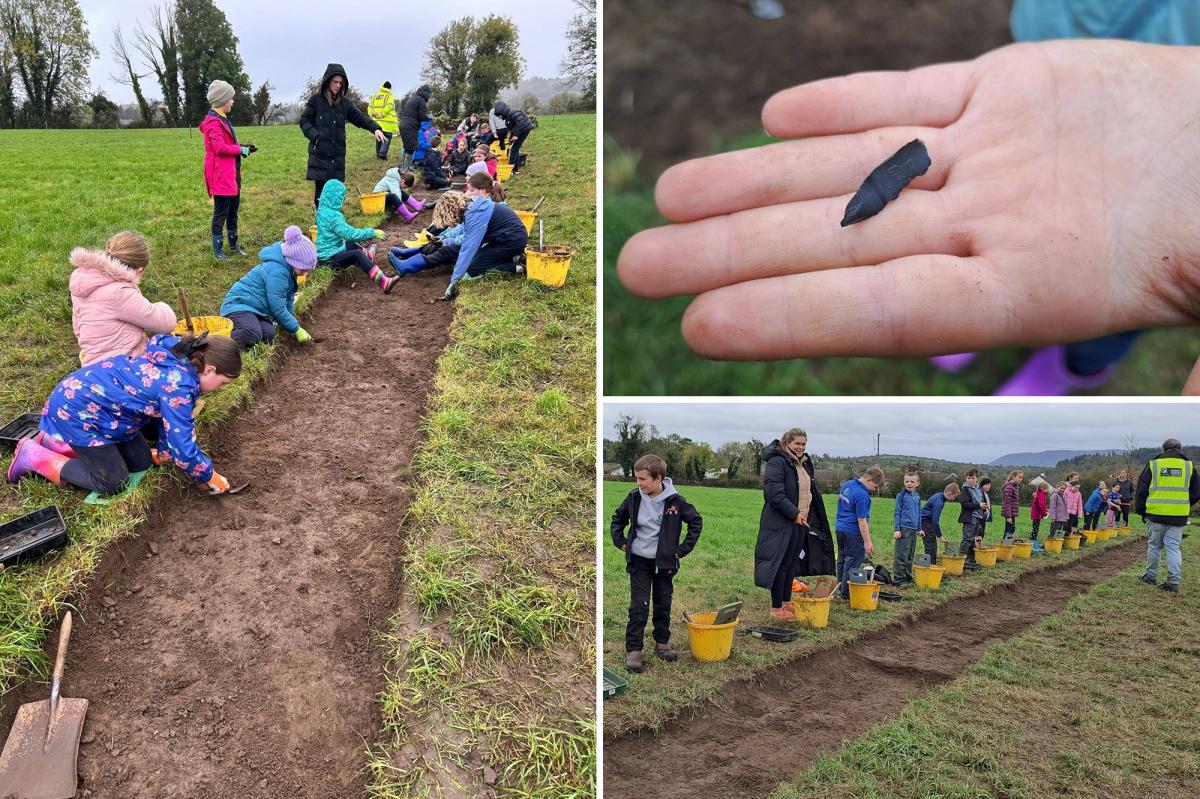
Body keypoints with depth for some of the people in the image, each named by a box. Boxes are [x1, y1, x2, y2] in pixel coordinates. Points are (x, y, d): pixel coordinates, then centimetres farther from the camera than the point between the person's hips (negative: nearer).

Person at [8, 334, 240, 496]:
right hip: (77, 410, -9)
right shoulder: (178, 385, -31)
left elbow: (168, 416, 11)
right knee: (114, 484, -4)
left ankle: (57, 444, 21)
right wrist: (211, 477, -13)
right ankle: (33, 456, 6)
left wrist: (164, 453, 15)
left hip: (87, 394, 9)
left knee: (141, 462, 10)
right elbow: (183, 447, -28)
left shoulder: (175, 359, -3)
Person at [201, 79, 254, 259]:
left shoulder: (223, 119, 17)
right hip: (220, 175, -10)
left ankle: (233, 245, 28)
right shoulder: (212, 122, -15)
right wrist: (240, 149, -12)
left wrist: (242, 147, 5)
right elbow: (220, 148, -23)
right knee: (221, 213, -3)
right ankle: (217, 251, 5)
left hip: (232, 174, 10)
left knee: (233, 211, 17)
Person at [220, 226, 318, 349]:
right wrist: (297, 329, -10)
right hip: (238, 305, -10)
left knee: (268, 334, -19)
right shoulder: (277, 271, -25)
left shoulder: (288, 268, 5)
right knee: (252, 334, -37)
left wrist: (293, 325, 20)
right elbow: (278, 309, -21)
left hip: (256, 308, 10)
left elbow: (288, 299, 18)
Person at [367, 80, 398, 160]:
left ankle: (378, 154, 23)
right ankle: (383, 154, -13)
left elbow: (370, 107, 10)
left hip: (377, 121, 6)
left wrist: (372, 114, -3)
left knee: (378, 138, 17)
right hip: (387, 122, -6)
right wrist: (381, 114, -19)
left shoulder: (375, 95, 14)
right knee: (387, 138, -1)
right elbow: (389, 107, -19)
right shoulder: (390, 96, -5)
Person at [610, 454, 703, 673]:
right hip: (639, 561, 0)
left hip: (664, 563, 0)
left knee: (663, 605, 13)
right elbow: (617, 519, 12)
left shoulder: (675, 501, -13)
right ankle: (633, 650, 2)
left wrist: (683, 549, -4)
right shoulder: (634, 498, -6)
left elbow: (696, 522, -1)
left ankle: (662, 643, 29)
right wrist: (620, 542, 3)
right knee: (639, 606, -3)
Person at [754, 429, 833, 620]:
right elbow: (774, 494, -21)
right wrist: (794, 514, -20)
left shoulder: (805, 464, 17)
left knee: (792, 564, 14)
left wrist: (806, 516, 15)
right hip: (781, 524, -9)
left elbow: (811, 492, 26)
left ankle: (787, 603, 24)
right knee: (781, 564, -3)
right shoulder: (777, 463, -13)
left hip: (801, 522, 9)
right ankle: (776, 608, 4)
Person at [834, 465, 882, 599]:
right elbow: (861, 520, -22)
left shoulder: (846, 484, 6)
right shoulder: (862, 495, -22)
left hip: (839, 528, 9)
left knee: (842, 560, 16)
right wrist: (867, 542, -18)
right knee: (852, 563, 0)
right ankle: (846, 593, 4)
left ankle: (841, 589, 25)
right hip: (853, 533, -9)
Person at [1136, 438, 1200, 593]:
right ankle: (1174, 581, -2)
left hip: (1155, 515, -1)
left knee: (1154, 546, 12)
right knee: (1173, 547, 4)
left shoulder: (1153, 464, 0)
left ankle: (1151, 576, 22)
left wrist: (1140, 511, 11)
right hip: (1178, 516, 1)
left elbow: (1141, 490, 2)